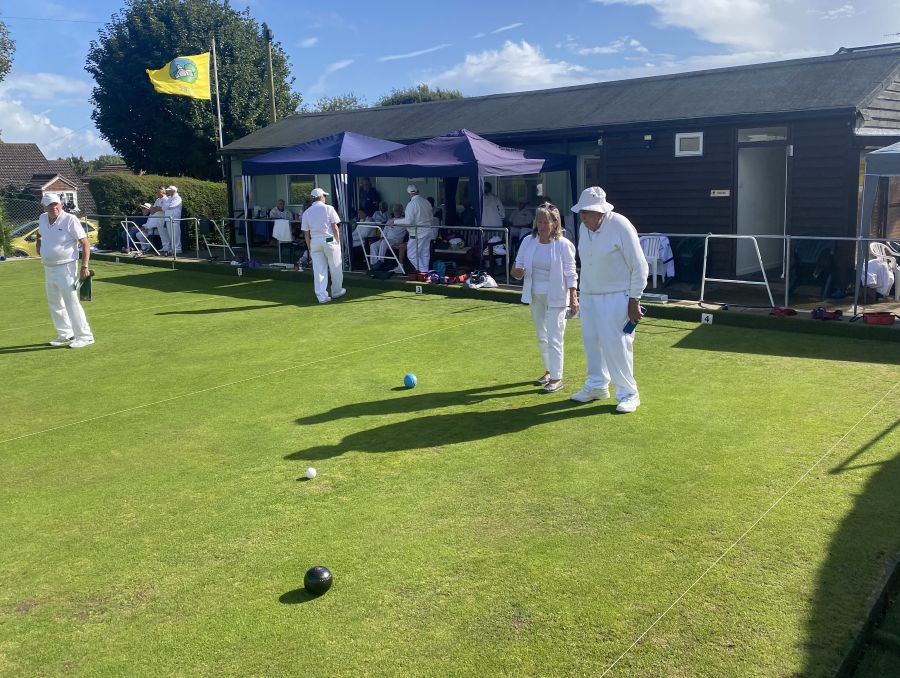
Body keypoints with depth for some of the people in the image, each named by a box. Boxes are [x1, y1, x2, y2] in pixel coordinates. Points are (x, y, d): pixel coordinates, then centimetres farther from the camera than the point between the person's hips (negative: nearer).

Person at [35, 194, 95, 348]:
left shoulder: (70, 220, -14)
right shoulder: (42, 219, 6)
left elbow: (85, 243, -14)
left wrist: (84, 266, -20)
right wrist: (39, 247, 13)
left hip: (65, 267, -8)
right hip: (48, 268, 8)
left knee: (71, 302, -11)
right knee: (54, 304, 14)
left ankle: (85, 336, -6)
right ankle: (65, 335, 25)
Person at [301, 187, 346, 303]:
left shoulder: (306, 212, 7)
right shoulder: (328, 208, -2)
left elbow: (306, 233, 7)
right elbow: (335, 227, -6)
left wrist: (309, 248, 12)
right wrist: (338, 241, 1)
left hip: (315, 241, 3)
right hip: (329, 240, -3)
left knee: (318, 270, 4)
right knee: (335, 267, 12)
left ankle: (322, 296, 0)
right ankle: (336, 291, 24)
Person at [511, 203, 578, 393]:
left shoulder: (563, 244, -12)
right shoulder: (528, 241, 0)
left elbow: (570, 274, -9)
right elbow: (519, 266, 6)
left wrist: (573, 298, -15)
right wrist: (517, 272, -18)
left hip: (556, 297, -6)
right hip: (535, 296, 6)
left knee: (554, 338, -5)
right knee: (541, 337, 17)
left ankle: (556, 378, 3)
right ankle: (549, 370, 34)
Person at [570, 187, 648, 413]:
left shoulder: (621, 227, -18)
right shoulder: (584, 227, 2)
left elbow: (639, 267, -14)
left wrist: (634, 301, -15)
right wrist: (582, 292, 13)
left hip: (616, 297, -7)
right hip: (589, 295, 7)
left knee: (616, 343, -7)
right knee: (591, 339, 13)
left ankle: (628, 393, 7)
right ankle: (597, 385, 30)